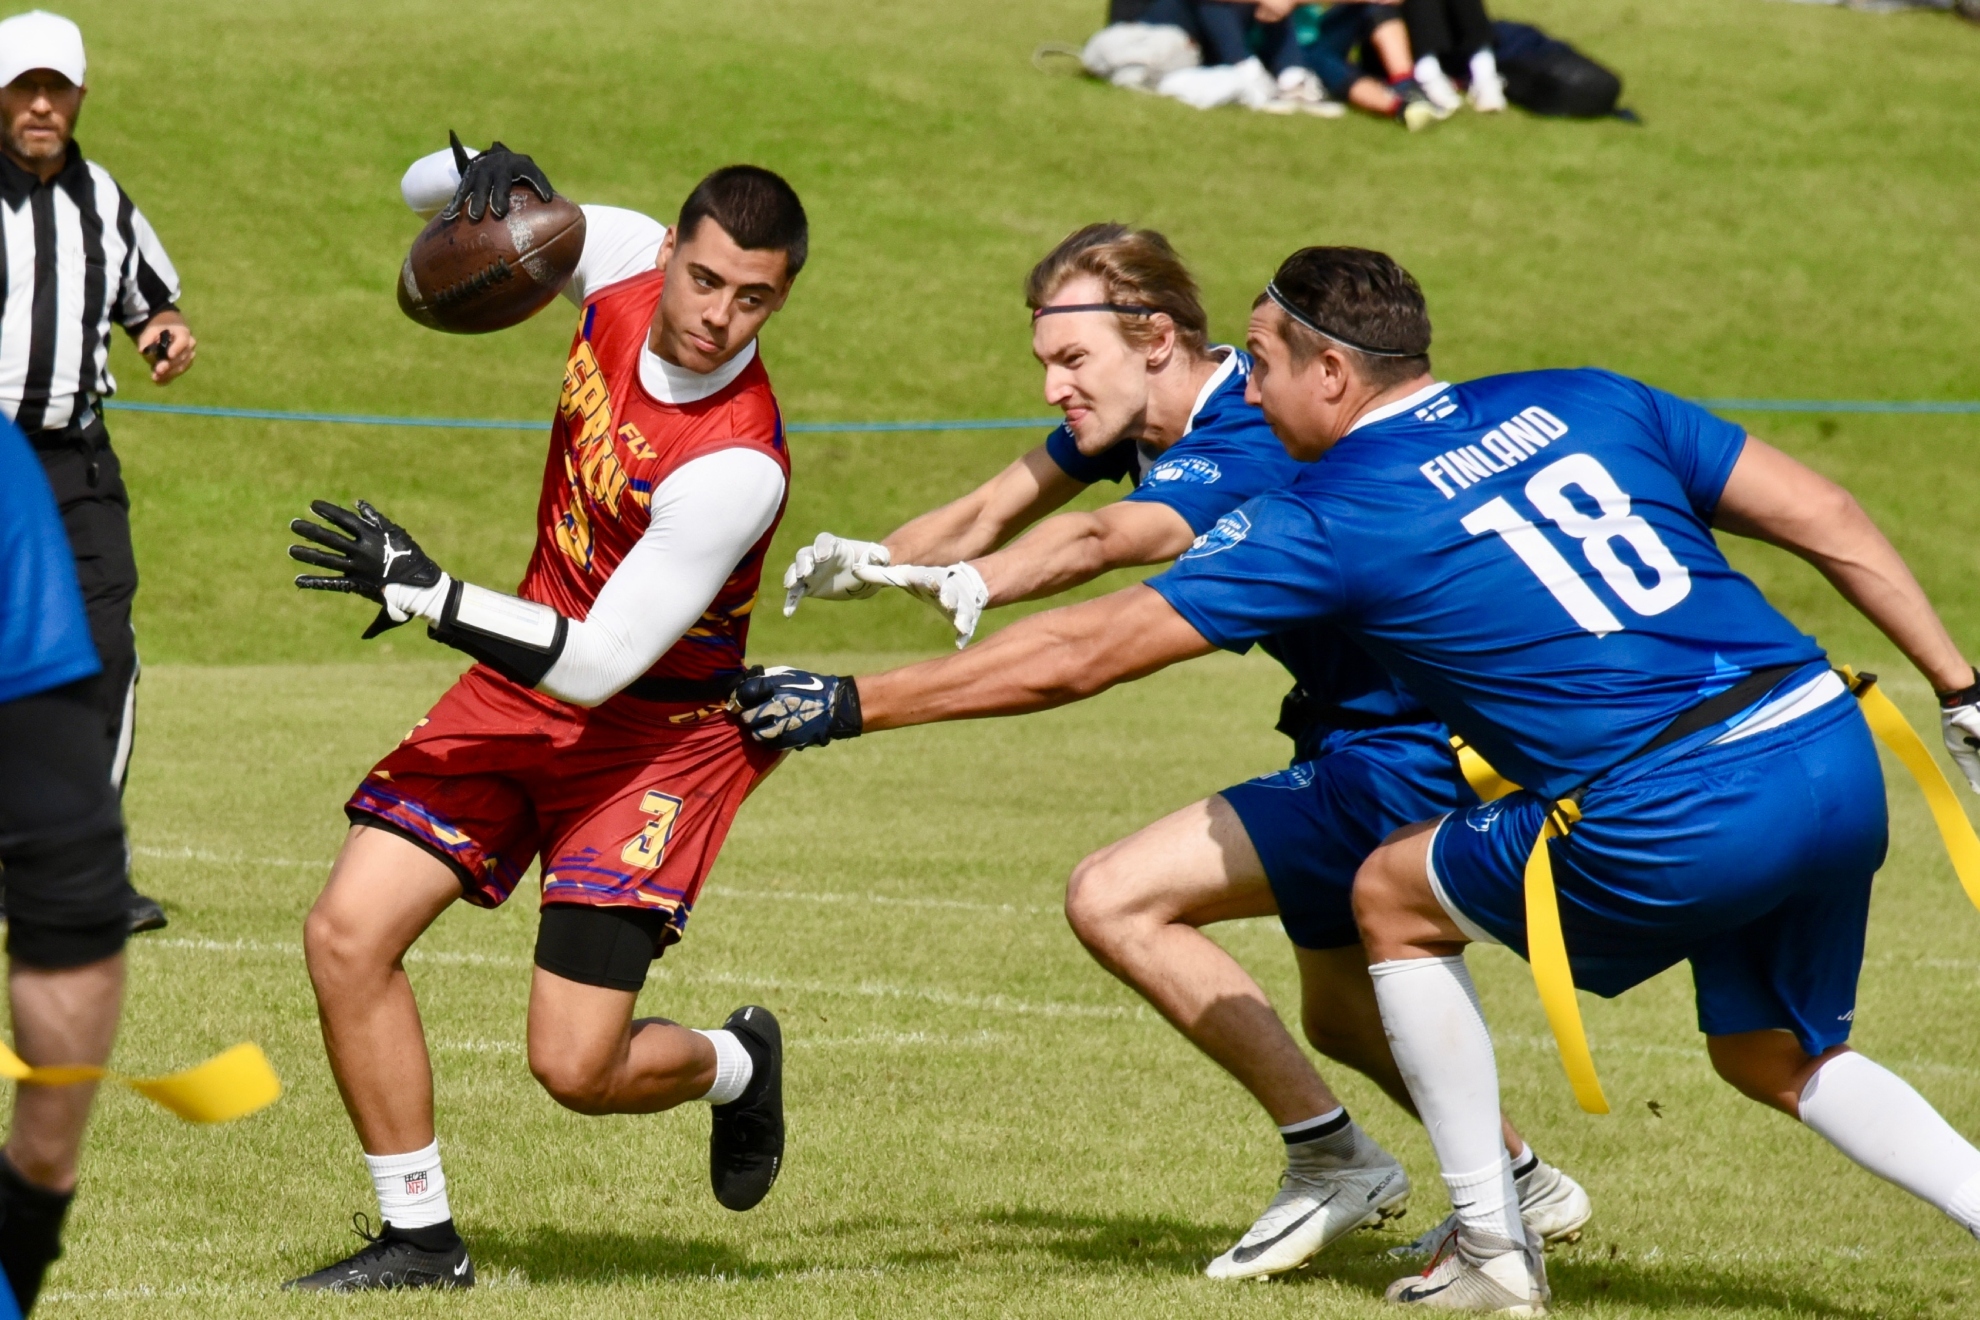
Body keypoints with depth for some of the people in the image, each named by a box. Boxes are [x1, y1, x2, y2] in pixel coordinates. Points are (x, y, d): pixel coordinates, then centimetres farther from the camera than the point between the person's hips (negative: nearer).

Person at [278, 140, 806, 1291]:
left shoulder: (736, 466, -30)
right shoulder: (623, 259, -10)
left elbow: (598, 665, -29)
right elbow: (439, 187, 7)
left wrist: (431, 597, -31)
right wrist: (491, 177, -16)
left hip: (657, 736, -6)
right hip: (525, 688, 6)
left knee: (577, 1066, -11)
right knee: (348, 936, -7)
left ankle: (740, 1064, 24)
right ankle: (421, 1237, 8)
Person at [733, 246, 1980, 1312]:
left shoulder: (1330, 516, 1)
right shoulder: (1582, 402, 16)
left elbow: (1082, 654, 4)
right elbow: (1833, 522, 12)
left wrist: (847, 705, 11)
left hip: (1679, 819, -6)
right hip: (1839, 755, 6)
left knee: (1396, 893, 18)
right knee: (1777, 1058, 29)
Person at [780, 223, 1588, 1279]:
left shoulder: (1246, 453, -27)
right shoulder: (1146, 411, 3)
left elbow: (1099, 540, -47)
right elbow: (994, 514, -1)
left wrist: (964, 585, -65)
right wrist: (868, 561, -21)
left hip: (1407, 757, -11)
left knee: (1113, 902, -17)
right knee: (1339, 1017, 27)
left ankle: (1332, 1161, -8)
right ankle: (1524, 1187, 48)